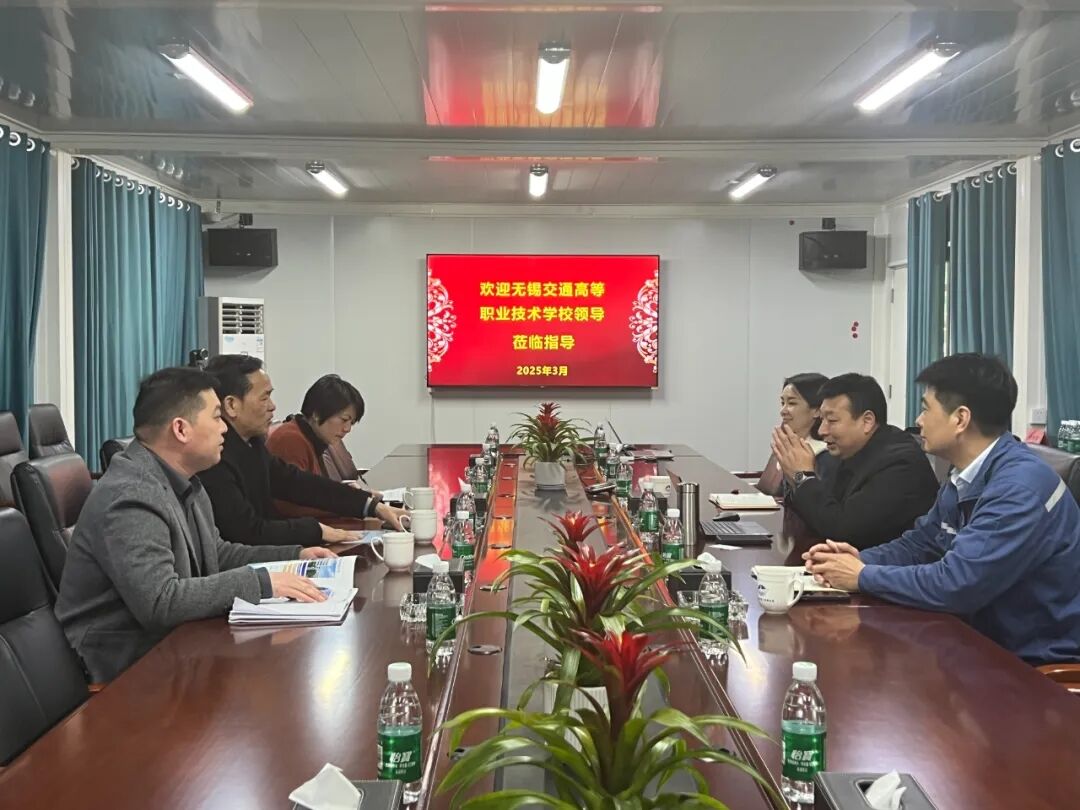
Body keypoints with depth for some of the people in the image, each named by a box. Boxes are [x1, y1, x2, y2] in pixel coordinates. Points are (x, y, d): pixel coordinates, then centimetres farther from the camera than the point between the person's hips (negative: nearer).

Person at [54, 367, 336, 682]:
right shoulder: (131, 498, -23)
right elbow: (160, 602, -31)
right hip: (131, 666, -9)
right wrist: (259, 582, -26)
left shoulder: (183, 483, 6)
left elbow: (217, 554, 20)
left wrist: (295, 556, 9)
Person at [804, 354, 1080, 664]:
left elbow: (955, 584, -29)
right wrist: (860, 559, -5)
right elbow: (919, 543, 15)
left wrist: (863, 576, -17)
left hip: (1043, 662, -8)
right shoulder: (966, 478, 5)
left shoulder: (1021, 487, -25)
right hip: (994, 641, 8)